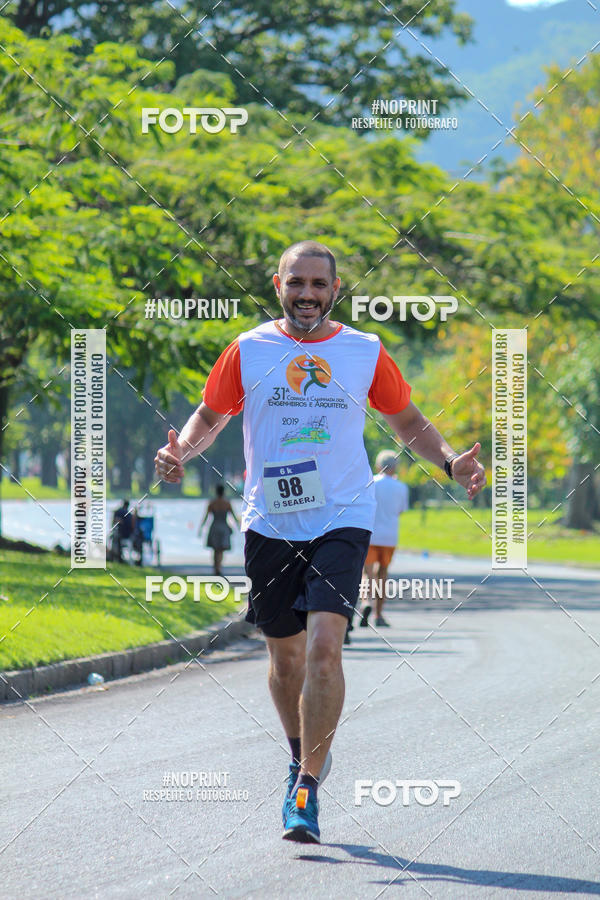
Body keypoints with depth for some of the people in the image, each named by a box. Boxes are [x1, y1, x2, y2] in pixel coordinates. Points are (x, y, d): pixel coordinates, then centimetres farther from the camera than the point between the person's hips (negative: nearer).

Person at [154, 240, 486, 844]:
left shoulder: (365, 352, 4)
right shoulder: (248, 350, 3)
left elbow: (407, 421, 16)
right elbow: (210, 416, 15)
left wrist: (451, 462, 0)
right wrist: (181, 451, -5)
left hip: (342, 521, -2)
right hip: (270, 523, 2)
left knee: (324, 647, -17)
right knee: (285, 653, 11)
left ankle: (307, 786, -14)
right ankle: (304, 757, 37)